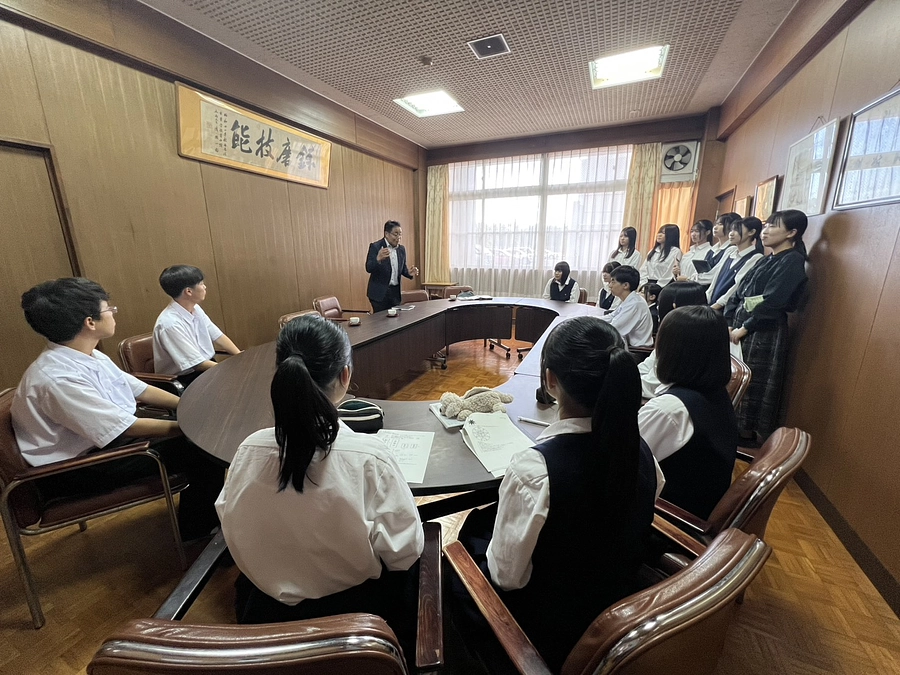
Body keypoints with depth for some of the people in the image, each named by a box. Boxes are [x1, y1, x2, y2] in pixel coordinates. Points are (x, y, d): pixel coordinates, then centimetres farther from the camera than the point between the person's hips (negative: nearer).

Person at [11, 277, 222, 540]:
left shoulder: (89, 356, 1)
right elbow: (126, 428, -28)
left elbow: (140, 390, 6)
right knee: (202, 447, -19)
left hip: (109, 436, 9)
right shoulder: (57, 377, -28)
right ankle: (197, 529, 5)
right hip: (79, 469, -9)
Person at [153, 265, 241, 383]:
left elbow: (217, 336, 4)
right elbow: (197, 364, -23)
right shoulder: (171, 323, -24)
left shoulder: (195, 308, -1)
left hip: (206, 367, 7)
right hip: (185, 379, -7)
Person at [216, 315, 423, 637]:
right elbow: (404, 553, -20)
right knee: (409, 568, 27)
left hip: (265, 614, 4)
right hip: (357, 612, -3)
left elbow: (234, 533, -4)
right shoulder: (368, 457, -33)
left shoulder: (248, 451, -22)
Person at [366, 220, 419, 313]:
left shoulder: (402, 249, 9)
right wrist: (378, 259, -36)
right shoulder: (375, 246, -7)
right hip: (380, 292, -5)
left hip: (395, 292, 5)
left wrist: (409, 273, -7)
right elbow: (368, 268, -16)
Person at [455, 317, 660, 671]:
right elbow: (610, 529, 1)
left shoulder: (534, 467, -36)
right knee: (487, 519, 20)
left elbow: (507, 576, -23)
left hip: (544, 629, -5)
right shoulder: (641, 451, -16)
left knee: (458, 544, 16)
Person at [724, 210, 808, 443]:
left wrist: (744, 328, -16)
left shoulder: (792, 261, -9)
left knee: (754, 384, 0)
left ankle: (749, 433, 13)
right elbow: (739, 293, 11)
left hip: (764, 332, -8)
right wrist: (728, 322, 1)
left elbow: (771, 302, -18)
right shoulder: (766, 260, 16)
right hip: (741, 327, 8)